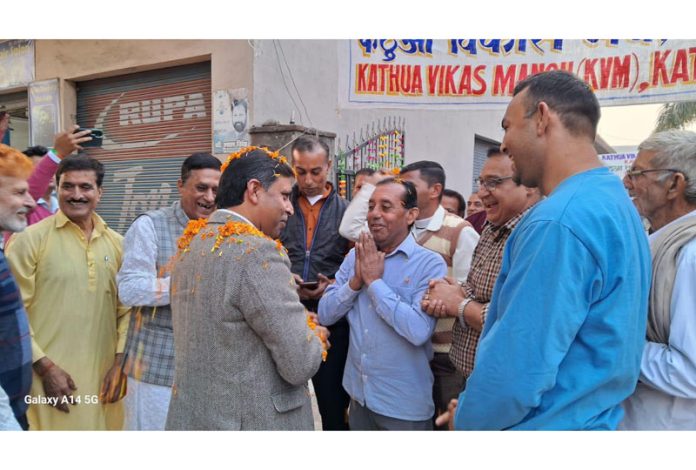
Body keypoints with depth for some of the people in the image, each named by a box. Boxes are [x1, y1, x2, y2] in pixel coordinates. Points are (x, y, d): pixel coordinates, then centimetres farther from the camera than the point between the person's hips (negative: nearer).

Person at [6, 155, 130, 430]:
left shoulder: (116, 243, 7)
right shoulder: (29, 239, -4)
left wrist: (121, 362, 1)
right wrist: (45, 367, -10)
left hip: (103, 376, 4)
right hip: (48, 376, -3)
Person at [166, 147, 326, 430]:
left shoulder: (190, 243, 2)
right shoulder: (258, 252, -23)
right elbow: (301, 365, -22)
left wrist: (296, 323, 9)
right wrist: (313, 335, -1)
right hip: (253, 420, -7)